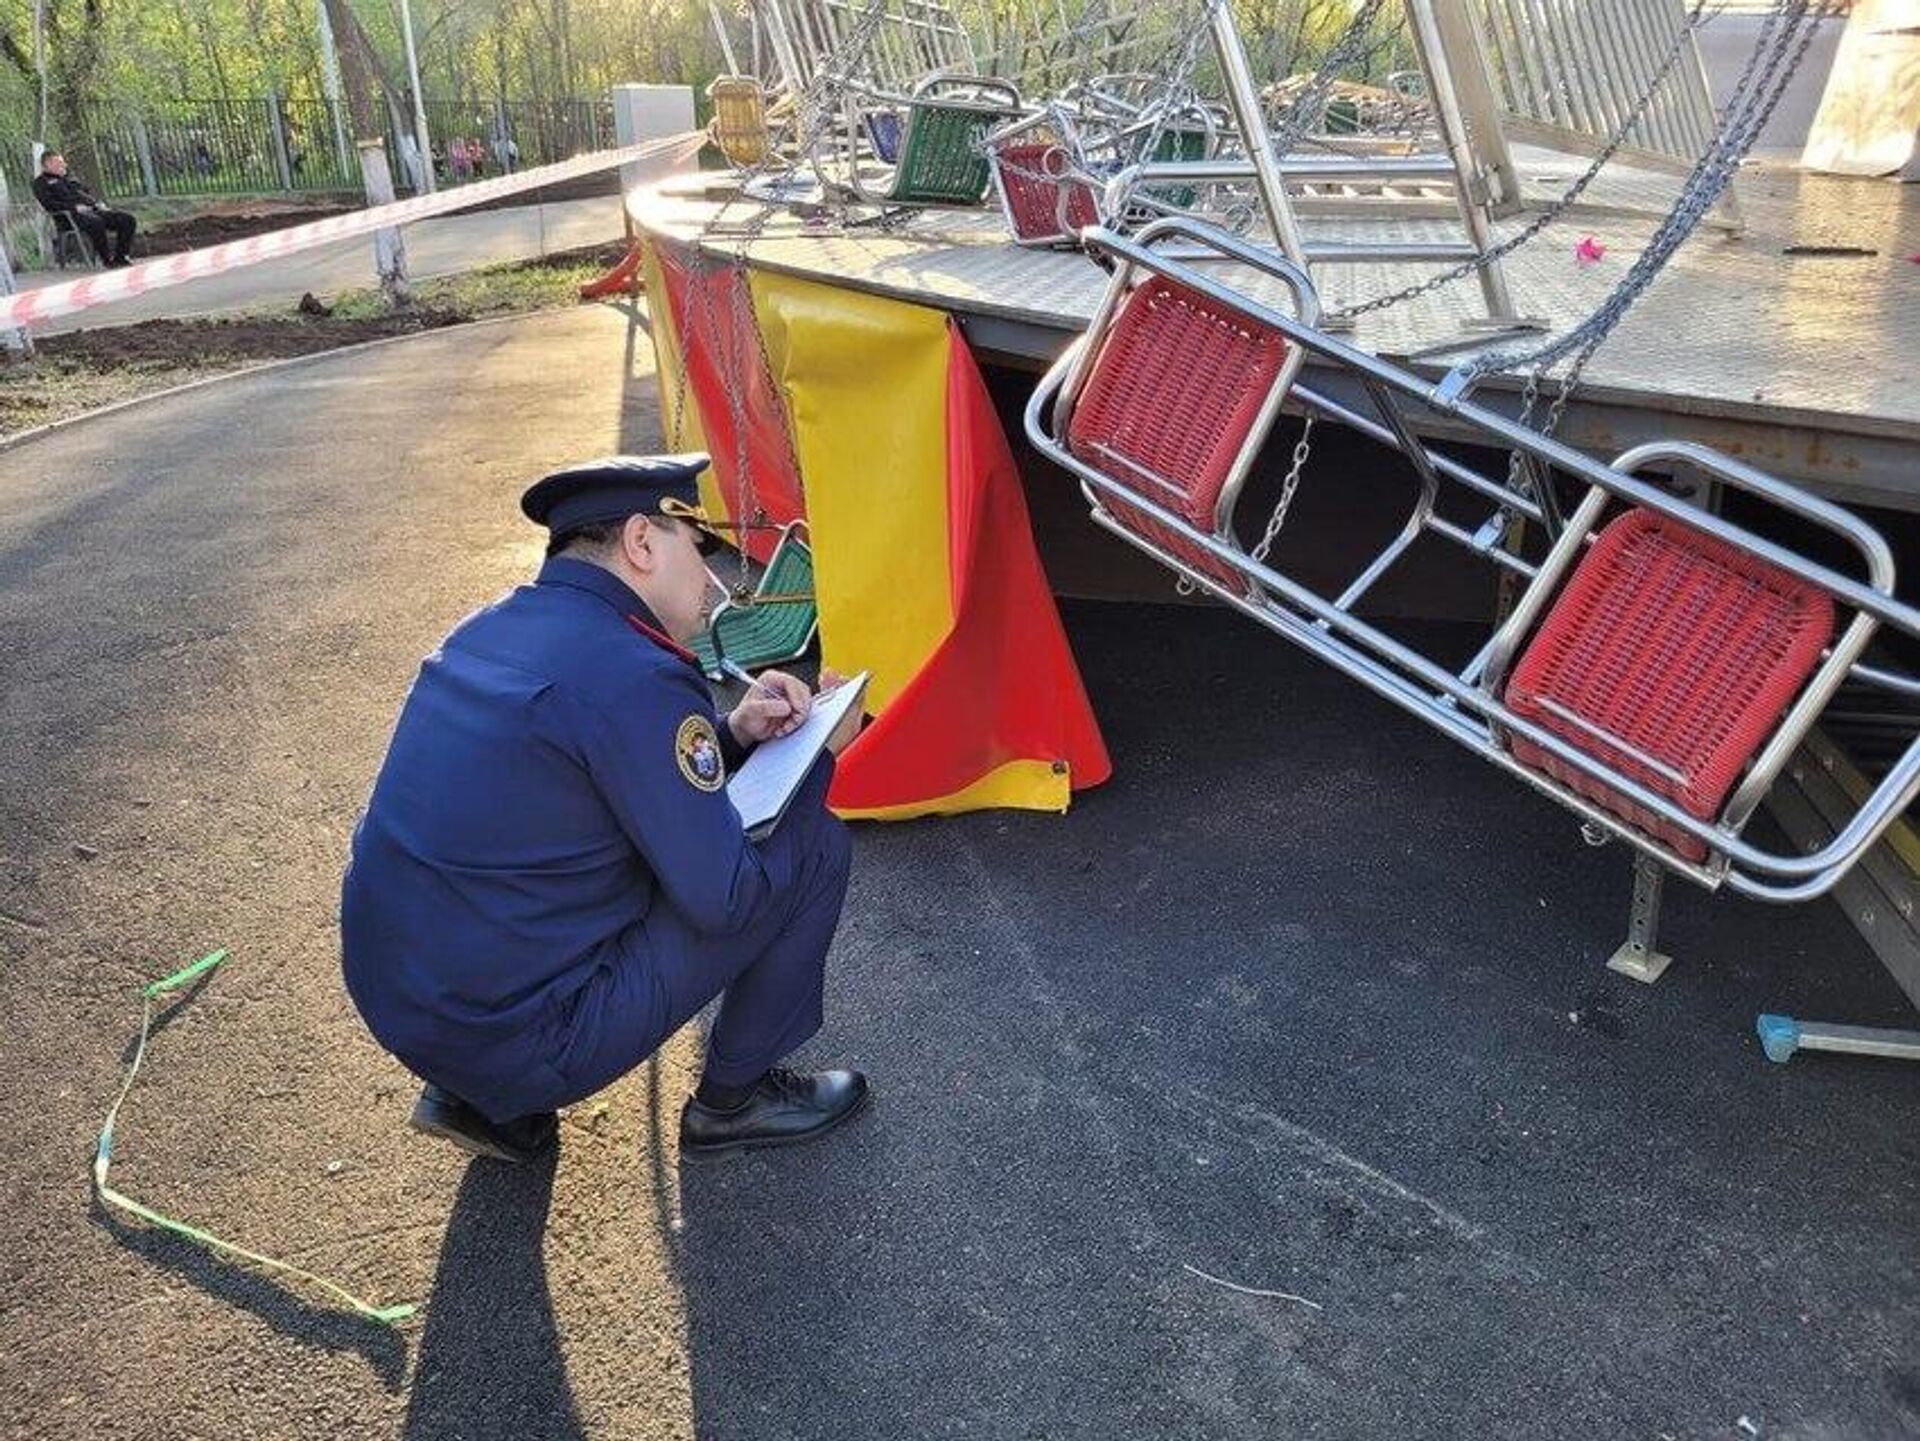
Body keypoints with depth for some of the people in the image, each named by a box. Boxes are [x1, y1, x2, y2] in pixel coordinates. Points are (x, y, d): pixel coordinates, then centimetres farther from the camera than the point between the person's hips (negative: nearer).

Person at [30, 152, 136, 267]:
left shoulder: (69, 178, 34)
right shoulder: (41, 182, 12)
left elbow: (87, 192, 32)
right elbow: (49, 204, -4)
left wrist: (98, 204, 8)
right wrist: (74, 207, -16)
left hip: (92, 209, 7)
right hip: (70, 215, -7)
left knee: (127, 219, -15)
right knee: (95, 222, -41)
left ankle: (120, 256, -19)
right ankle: (107, 258, -32)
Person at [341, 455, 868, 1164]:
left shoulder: (487, 629, 6)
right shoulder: (631, 675, -21)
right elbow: (729, 900, -16)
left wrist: (732, 731, 4)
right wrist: (820, 753, -3)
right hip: (517, 1043, -8)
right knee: (814, 846, -4)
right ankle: (732, 1100, 17)